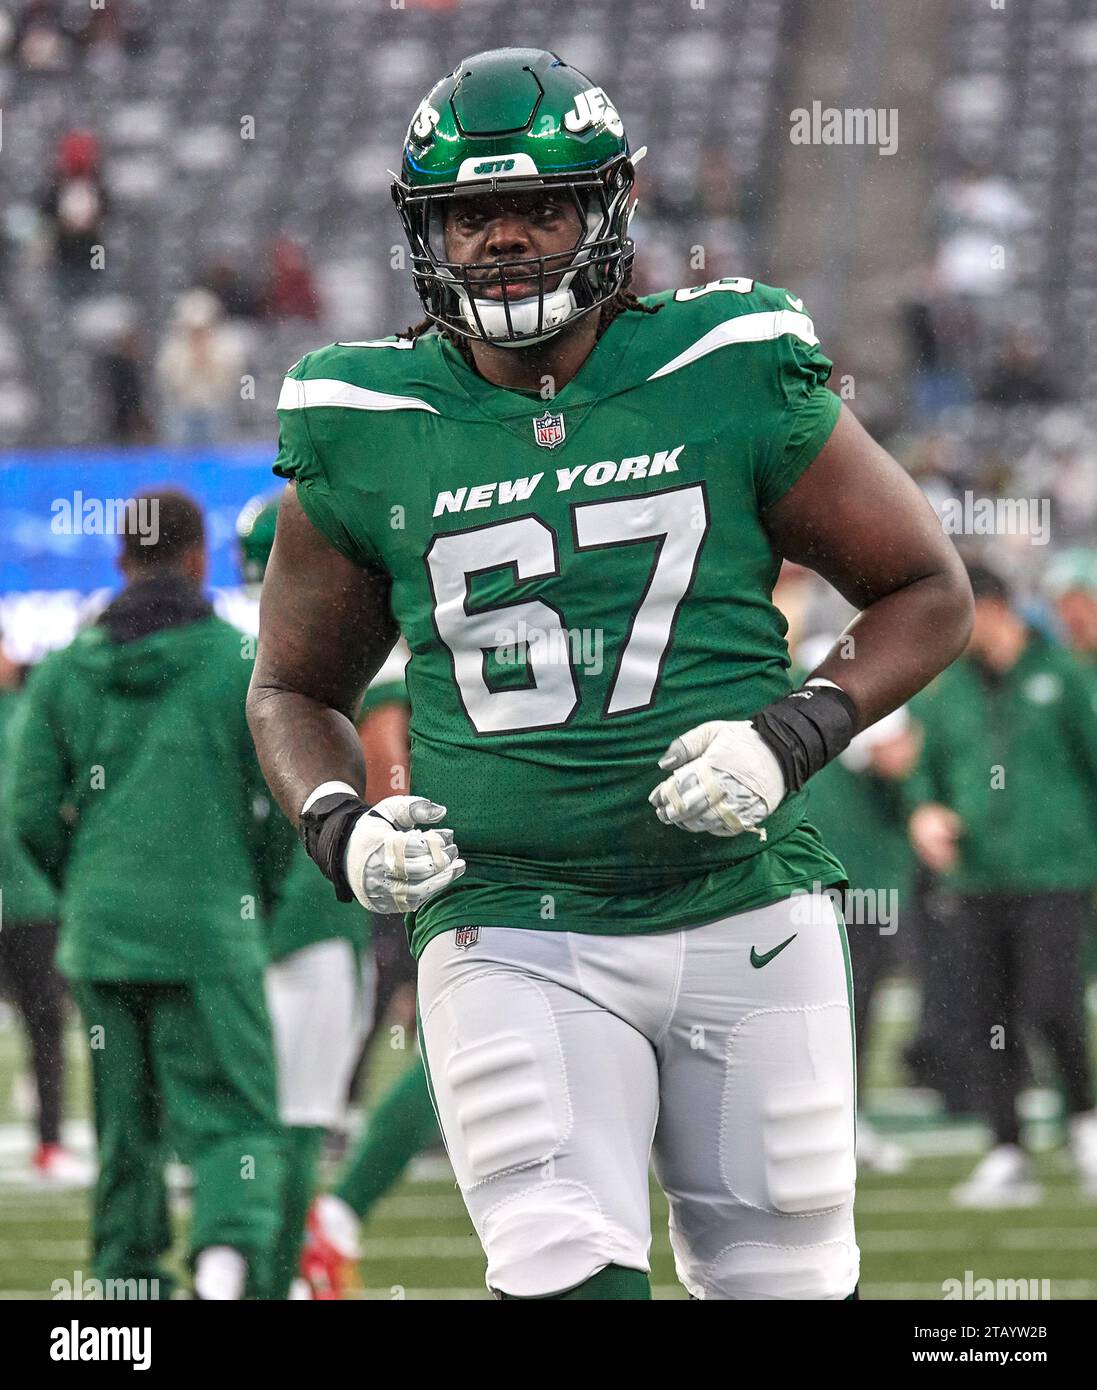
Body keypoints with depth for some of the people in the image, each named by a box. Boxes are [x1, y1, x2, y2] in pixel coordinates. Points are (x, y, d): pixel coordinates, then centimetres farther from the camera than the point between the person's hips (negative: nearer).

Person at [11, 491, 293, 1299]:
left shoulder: (65, 671, 5)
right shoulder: (241, 663, -4)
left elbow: (34, 813, 3)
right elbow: (281, 807, -4)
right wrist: (259, 896, 13)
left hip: (100, 930, 3)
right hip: (208, 930, -3)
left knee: (126, 1130, 14)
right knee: (232, 1120, -4)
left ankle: (128, 1280, 15)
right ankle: (231, 1248, -29)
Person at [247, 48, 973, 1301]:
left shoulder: (736, 384, -1)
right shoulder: (369, 442, 3)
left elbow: (928, 594, 7)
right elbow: (295, 689, 18)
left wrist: (793, 737, -9)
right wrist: (340, 829, -3)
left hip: (746, 914, 0)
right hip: (512, 943, 0)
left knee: (784, 1278, 7)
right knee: (568, 1276, -17)